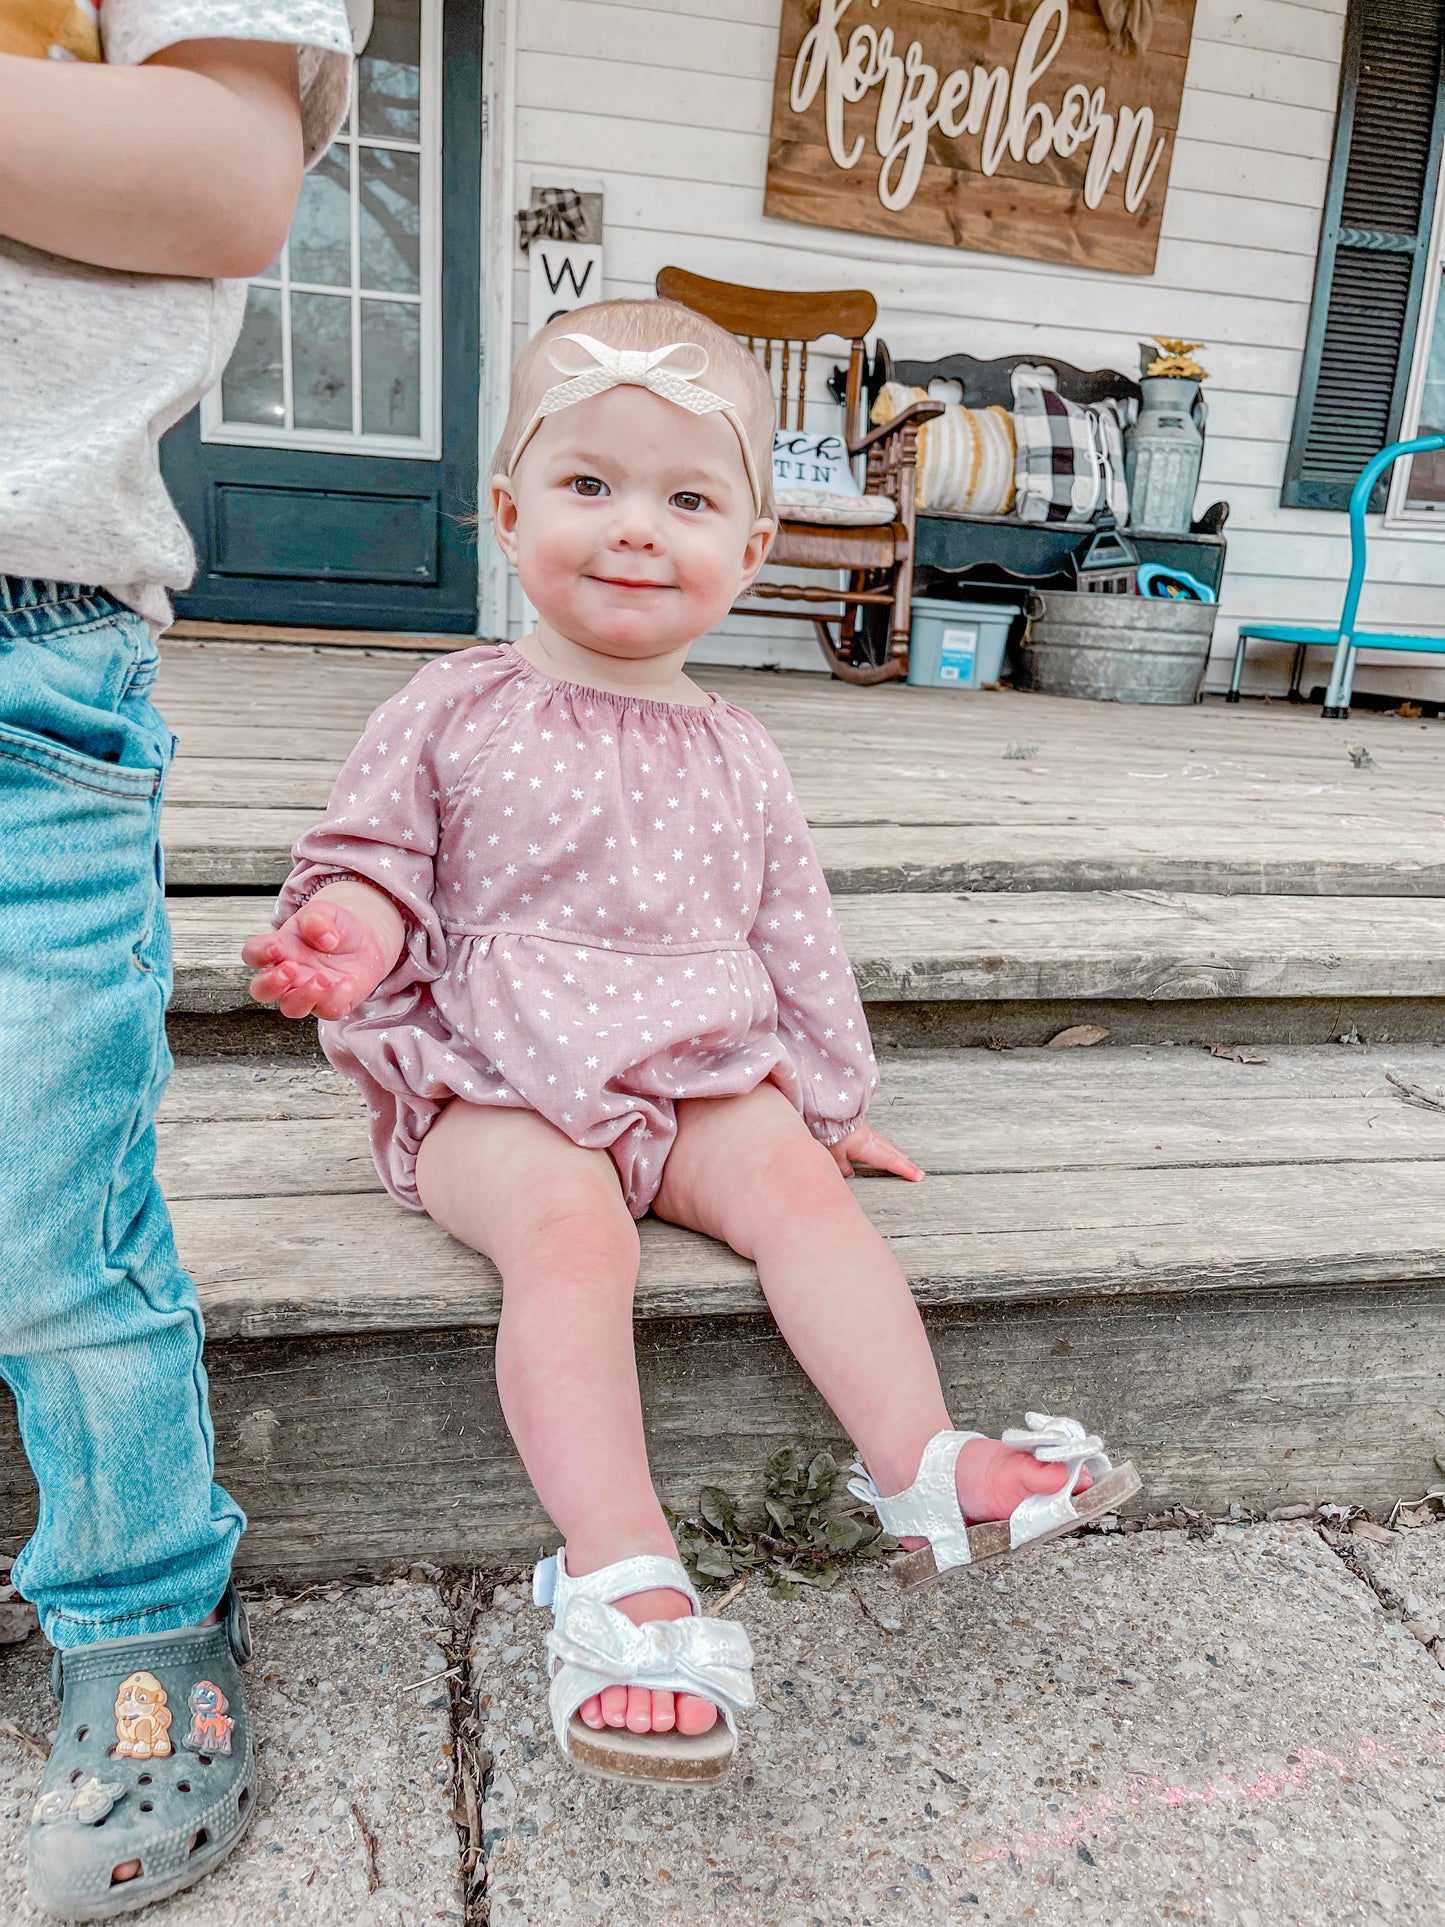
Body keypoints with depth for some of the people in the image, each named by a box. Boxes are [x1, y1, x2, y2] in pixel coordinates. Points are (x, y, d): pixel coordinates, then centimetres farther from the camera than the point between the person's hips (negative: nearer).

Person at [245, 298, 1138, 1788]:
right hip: (494, 1084, -3)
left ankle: (922, 1464, -23)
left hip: (707, 1073, 4)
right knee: (572, 1227, -29)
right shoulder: (455, 712, 3)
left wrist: (831, 1099, 20)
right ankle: (619, 1575, -33)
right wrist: (353, 927, -20)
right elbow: (377, 854, 5)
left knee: (796, 1183, -22)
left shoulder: (731, 754, 12)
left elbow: (794, 932, 17)